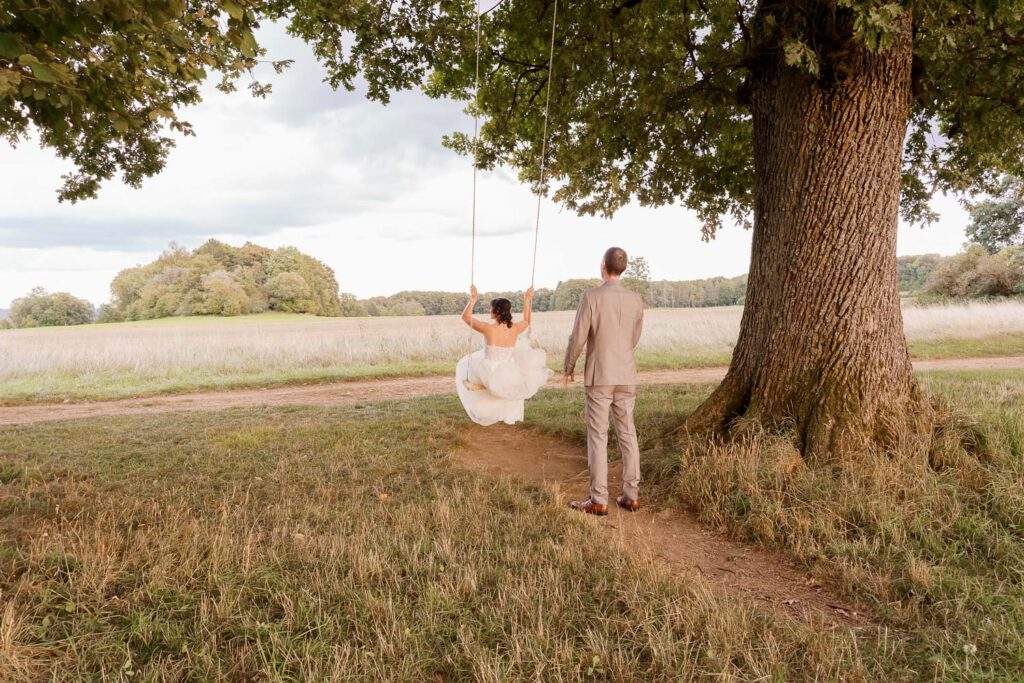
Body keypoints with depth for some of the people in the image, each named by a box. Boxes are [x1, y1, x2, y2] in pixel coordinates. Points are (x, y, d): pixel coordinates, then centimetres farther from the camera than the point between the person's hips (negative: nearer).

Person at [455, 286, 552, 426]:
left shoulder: (489, 329, -22)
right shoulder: (515, 329, -12)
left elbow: (465, 317, -8)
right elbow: (527, 321, 15)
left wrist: (472, 300, -11)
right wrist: (528, 301, 16)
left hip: (490, 376, -2)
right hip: (509, 376, 2)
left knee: (465, 364, 28)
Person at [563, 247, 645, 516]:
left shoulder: (592, 296, -12)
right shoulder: (636, 299, 2)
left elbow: (578, 337, -10)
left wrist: (568, 368, 5)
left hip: (598, 376, -4)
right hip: (626, 377, 4)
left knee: (597, 437, 0)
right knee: (628, 435, 11)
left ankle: (598, 501, 3)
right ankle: (631, 496, 15)